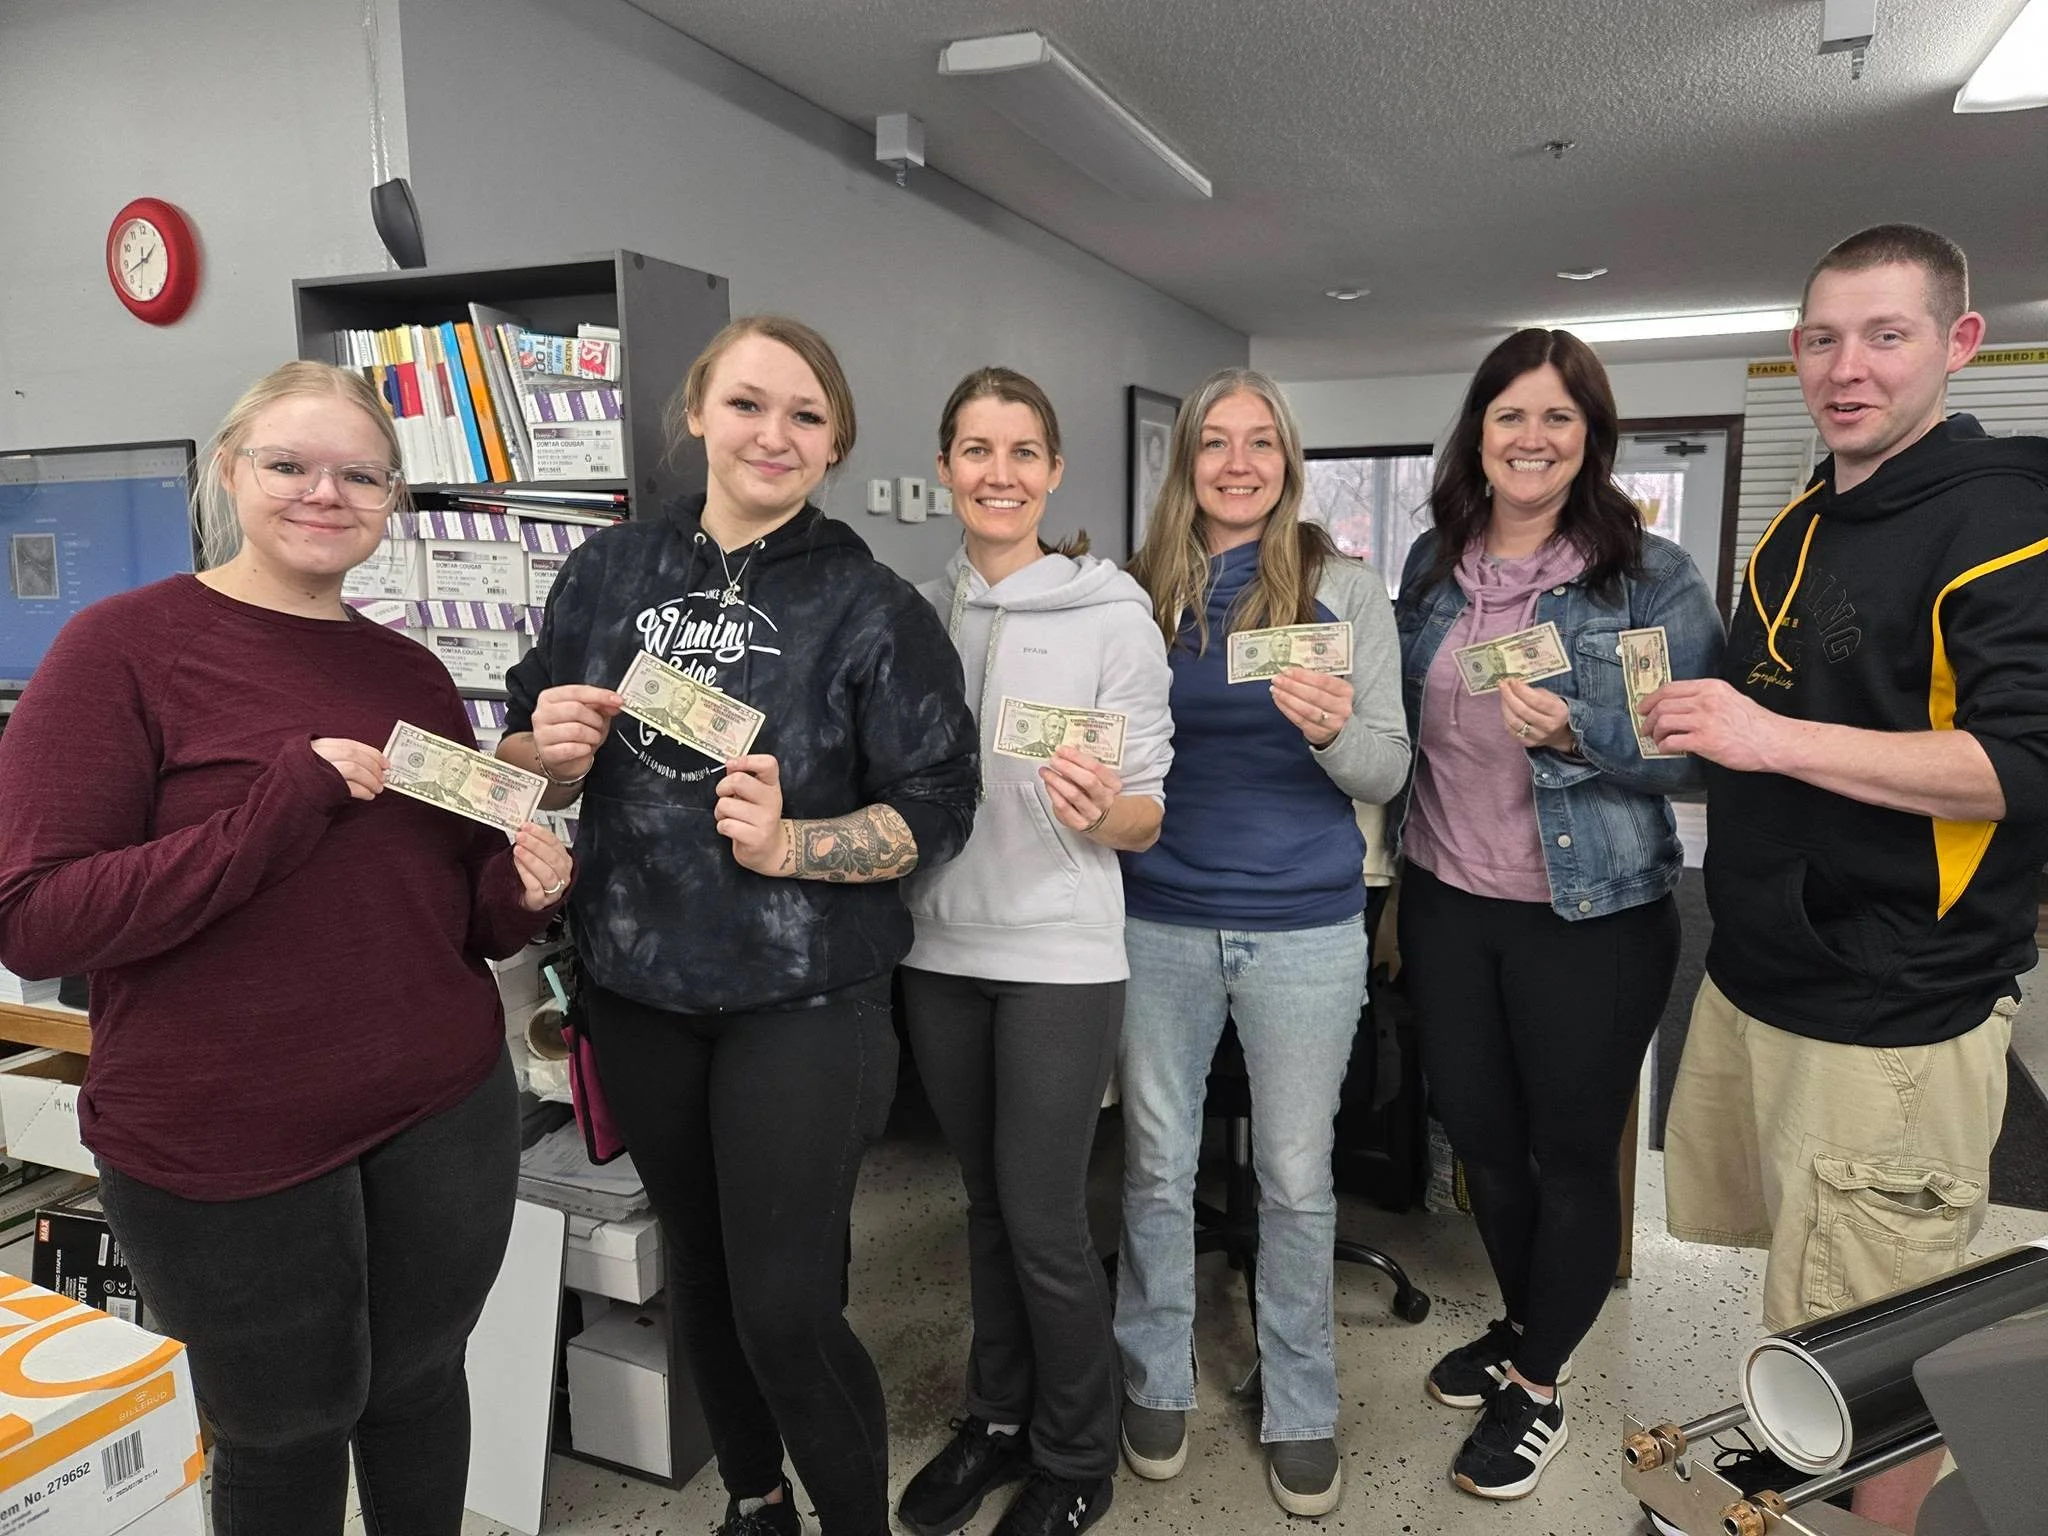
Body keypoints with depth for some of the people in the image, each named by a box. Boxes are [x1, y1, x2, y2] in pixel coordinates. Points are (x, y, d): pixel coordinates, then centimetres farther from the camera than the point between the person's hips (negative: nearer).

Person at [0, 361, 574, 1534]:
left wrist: (522, 892, -9)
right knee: (286, 1425, 17)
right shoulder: (123, 648, -10)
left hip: (446, 1114, 5)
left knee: (417, 1382, 22)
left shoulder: (412, 673, 5)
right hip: (223, 1145, -4)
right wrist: (280, 807, -26)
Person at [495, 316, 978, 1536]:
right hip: (640, 986, 5)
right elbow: (527, 758, 10)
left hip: (804, 998, -4)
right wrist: (554, 752, -12)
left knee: (787, 1308, -2)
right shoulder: (612, 570, 3)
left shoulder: (873, 607, -9)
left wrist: (791, 844, -24)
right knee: (699, 1265, 20)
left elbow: (936, 809, -10)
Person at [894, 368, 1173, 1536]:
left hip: (1061, 956, -4)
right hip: (942, 948, 4)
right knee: (988, 1204, 18)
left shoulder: (1114, 615, -8)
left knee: (1045, 1220, 4)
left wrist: (1101, 810, -28)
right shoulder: (917, 613, 4)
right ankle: (999, 1416, 40)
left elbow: (1148, 817, -7)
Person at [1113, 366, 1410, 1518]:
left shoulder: (1348, 589, -1)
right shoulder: (1142, 593, 3)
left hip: (1305, 924, -1)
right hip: (1160, 917, 1)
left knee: (1298, 1176, 10)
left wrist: (1332, 732, -25)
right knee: (1158, 1163, 13)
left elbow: (1390, 769, -5)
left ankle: (1304, 1408, 31)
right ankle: (1158, 1380, 35)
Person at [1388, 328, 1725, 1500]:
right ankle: (1523, 1327, 44)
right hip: (1448, 903, 5)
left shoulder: (1654, 576, -10)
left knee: (1572, 1153, 11)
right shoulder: (1434, 565, 4)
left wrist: (1578, 733, -27)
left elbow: (1703, 749, -11)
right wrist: (1398, 867, 9)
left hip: (1592, 917, -4)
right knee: (1480, 1137, 18)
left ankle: (1541, 1386, 32)